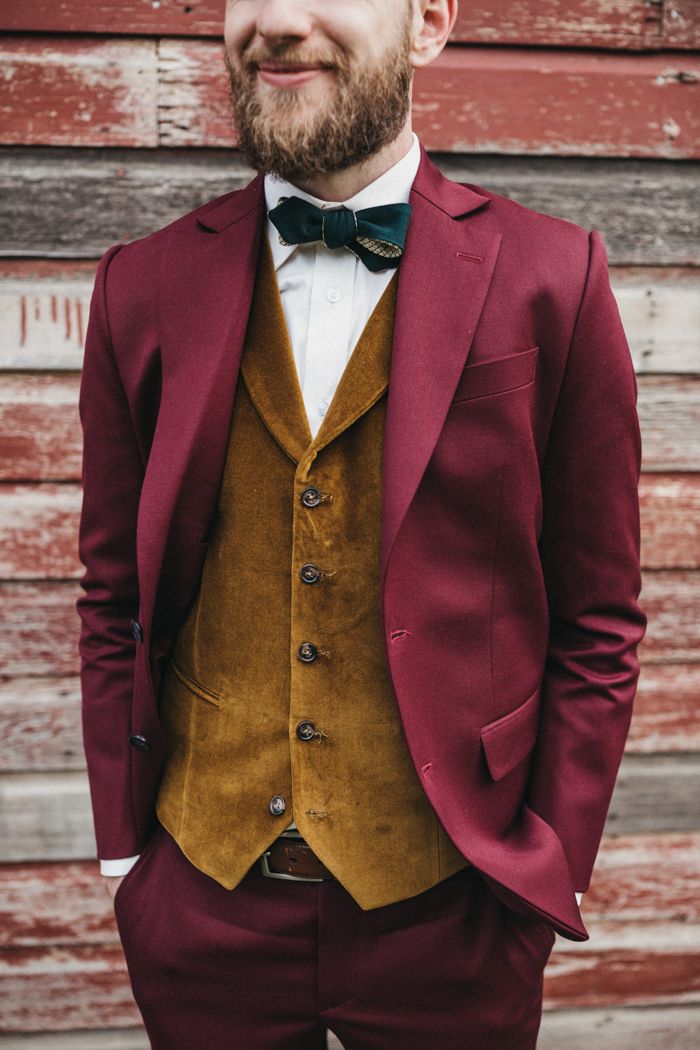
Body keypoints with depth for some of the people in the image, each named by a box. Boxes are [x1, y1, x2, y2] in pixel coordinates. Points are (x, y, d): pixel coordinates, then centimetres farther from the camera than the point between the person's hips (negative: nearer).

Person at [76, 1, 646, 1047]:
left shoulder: (550, 276, -8)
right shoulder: (144, 285, -2)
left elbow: (598, 623, -4)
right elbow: (114, 601, 4)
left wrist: (550, 875, -4)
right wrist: (122, 844, 4)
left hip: (445, 914, -1)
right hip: (200, 904, 2)